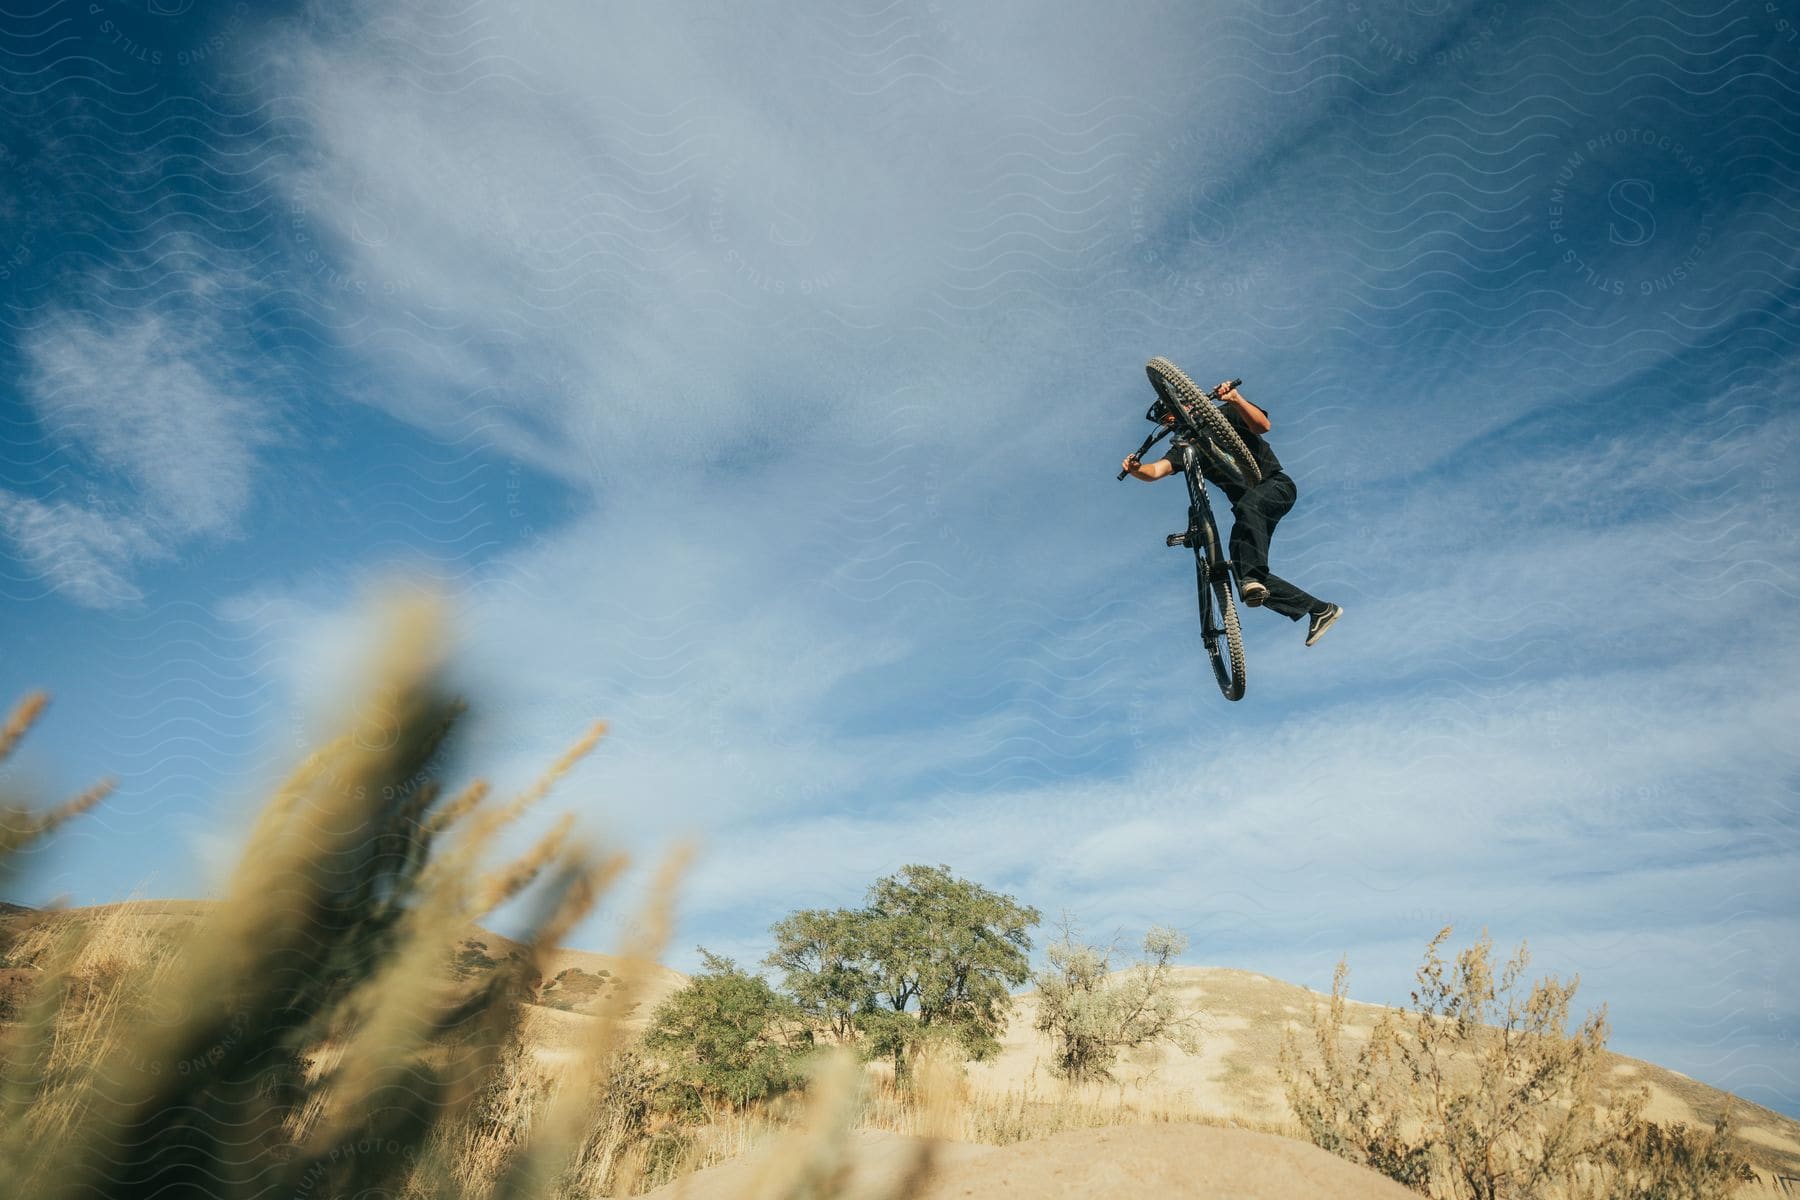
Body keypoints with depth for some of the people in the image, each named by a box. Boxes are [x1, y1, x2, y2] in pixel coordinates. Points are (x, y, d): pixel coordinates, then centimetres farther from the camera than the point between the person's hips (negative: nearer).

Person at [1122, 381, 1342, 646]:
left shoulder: (1226, 415, -1)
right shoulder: (1184, 447, 9)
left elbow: (1263, 425, -20)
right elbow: (1156, 471, -9)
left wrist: (1236, 399, -34)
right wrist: (1136, 469, -30)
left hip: (1276, 486, -6)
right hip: (1247, 501, 6)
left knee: (1247, 507, -42)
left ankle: (1253, 577, -53)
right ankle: (1320, 610, 6)